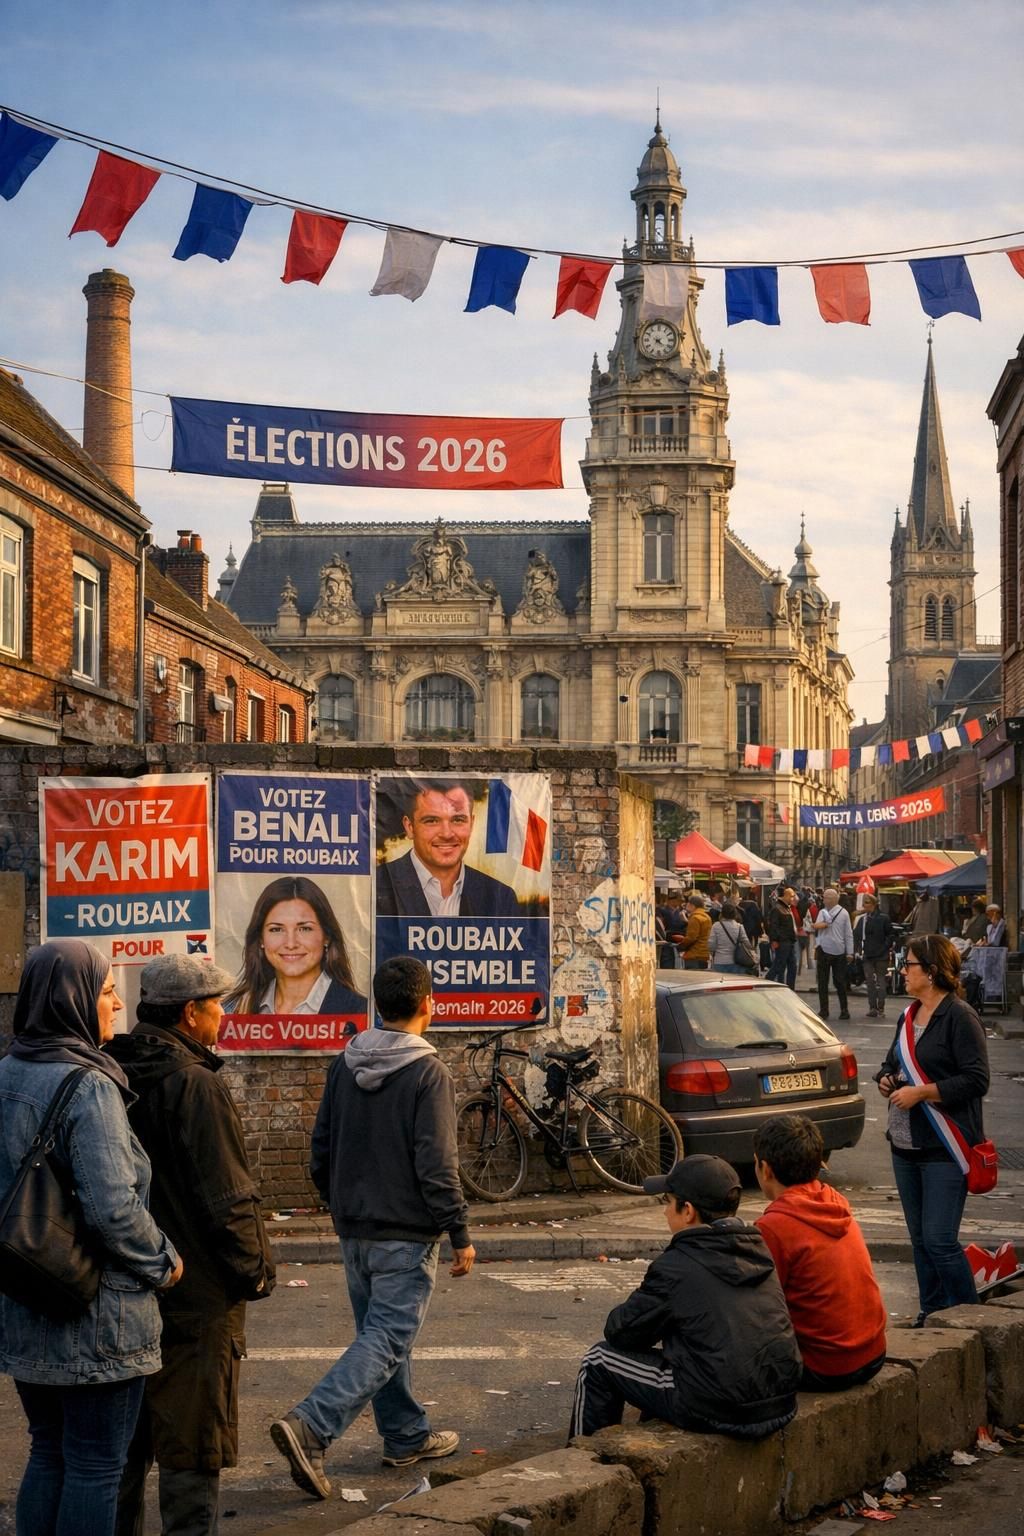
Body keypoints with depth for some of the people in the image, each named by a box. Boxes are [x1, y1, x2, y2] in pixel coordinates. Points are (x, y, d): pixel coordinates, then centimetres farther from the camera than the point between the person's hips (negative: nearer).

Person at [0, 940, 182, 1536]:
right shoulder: (89, 1086, -20)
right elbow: (113, 1208, -25)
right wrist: (163, 1262, -9)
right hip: (96, 1317, -8)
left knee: (48, 1454, 20)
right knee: (96, 1466, 5)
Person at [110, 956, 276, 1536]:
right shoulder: (196, 1085, -20)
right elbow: (227, 1199, -19)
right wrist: (255, 1271, -6)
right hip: (196, 1294, -8)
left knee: (125, 1441, 18)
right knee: (192, 1442, 3)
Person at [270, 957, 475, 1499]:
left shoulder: (343, 1067, 4)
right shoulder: (427, 1073, -15)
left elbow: (320, 1154, 10)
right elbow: (437, 1167, -18)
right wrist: (460, 1235, -10)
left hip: (354, 1231, 7)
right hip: (406, 1235, -7)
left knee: (380, 1334, 18)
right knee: (385, 1342, -5)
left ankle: (407, 1435, 28)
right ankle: (309, 1426, -19)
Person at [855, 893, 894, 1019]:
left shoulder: (883, 918, -6)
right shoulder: (862, 920, 9)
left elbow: (890, 935, -4)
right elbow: (856, 935, 15)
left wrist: (885, 948, -10)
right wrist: (860, 949, 4)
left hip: (881, 955, -5)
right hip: (867, 955, 5)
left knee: (880, 981, 1)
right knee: (870, 982, 5)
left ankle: (881, 1008, 4)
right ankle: (872, 1008, 9)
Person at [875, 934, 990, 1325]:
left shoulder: (959, 1017, -12)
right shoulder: (909, 1015, 13)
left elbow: (976, 1080, -18)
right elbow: (892, 1063, 27)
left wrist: (921, 1092, -19)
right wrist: (885, 1079, 5)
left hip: (944, 1149, -8)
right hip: (905, 1145, 8)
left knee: (939, 1240, -10)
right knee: (920, 1238, 13)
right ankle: (931, 1314, 24)